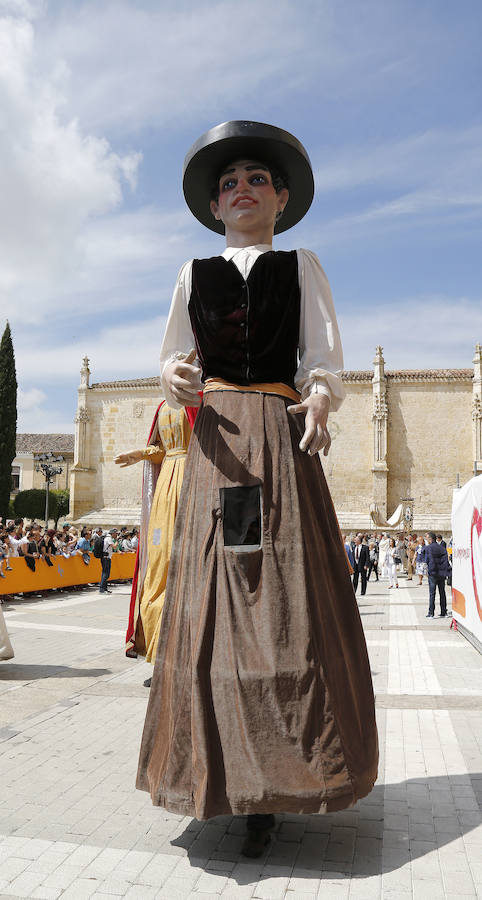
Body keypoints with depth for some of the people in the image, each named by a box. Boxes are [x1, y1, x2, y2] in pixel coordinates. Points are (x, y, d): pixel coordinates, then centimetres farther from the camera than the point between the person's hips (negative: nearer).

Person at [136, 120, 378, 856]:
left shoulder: (301, 266, 14)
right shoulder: (195, 274, 18)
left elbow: (325, 359, 5)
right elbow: (173, 355, 15)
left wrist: (320, 398, -17)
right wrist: (173, 376, -9)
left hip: (281, 437, -1)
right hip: (215, 440, 2)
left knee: (286, 599, -6)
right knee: (214, 597, -2)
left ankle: (277, 781, 6)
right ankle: (229, 777, 10)